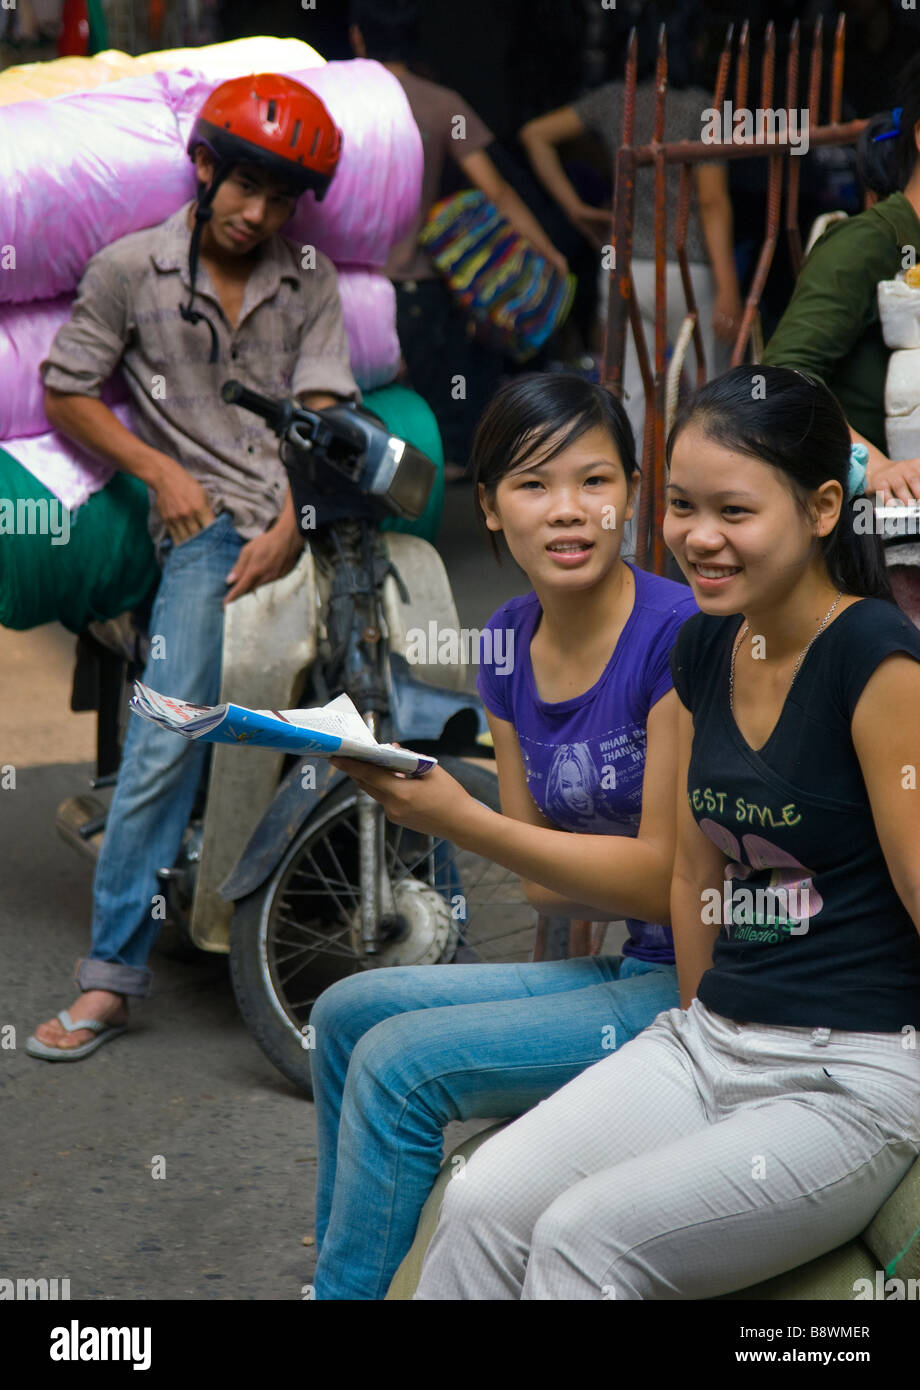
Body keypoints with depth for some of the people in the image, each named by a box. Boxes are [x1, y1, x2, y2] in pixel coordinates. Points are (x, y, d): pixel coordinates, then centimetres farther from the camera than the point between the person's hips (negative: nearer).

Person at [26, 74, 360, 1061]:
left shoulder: (310, 283, 12)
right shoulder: (129, 269, 7)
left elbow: (323, 417, 3)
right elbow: (65, 393, 10)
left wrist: (292, 525, -12)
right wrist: (160, 470, -2)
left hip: (314, 521, 3)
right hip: (209, 525, -3)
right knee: (165, 742, -16)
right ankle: (112, 975, -11)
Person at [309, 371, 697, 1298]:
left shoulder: (679, 636, -17)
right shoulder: (511, 641, 7)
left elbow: (664, 876, -17)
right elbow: (543, 885, 10)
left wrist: (454, 819, -22)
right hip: (627, 973, 8)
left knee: (402, 1062, -16)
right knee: (349, 1012, 5)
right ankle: (341, 1278, 13)